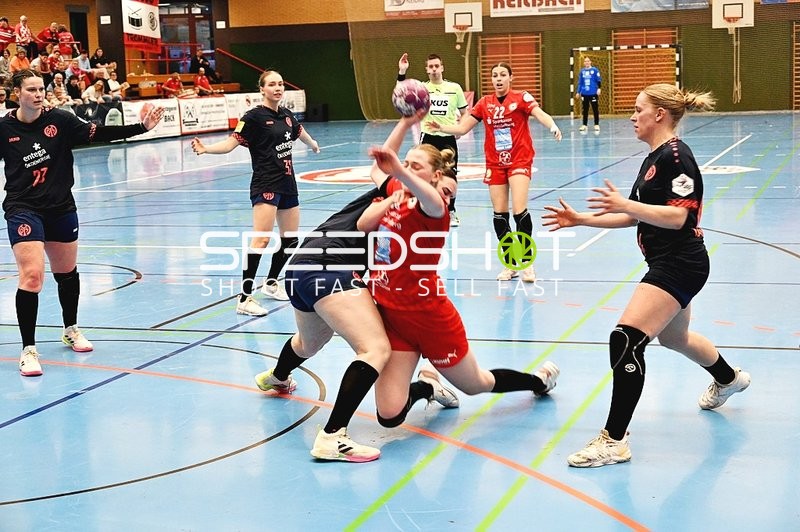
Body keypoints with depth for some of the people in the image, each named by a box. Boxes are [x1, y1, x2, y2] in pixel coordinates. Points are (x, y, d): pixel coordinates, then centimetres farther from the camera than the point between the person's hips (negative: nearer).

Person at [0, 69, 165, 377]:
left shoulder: (59, 120, -4)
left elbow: (99, 134, -5)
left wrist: (142, 127, -11)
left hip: (61, 208, 3)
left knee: (67, 272, 18)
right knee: (31, 276, -16)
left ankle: (71, 330, 41)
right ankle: (28, 350, -7)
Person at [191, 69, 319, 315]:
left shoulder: (287, 115, 12)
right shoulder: (254, 117, -8)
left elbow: (300, 132, 35)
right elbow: (230, 143, -14)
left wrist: (312, 144, 54)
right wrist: (206, 148, -31)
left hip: (287, 183, 8)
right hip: (265, 185, -8)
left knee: (291, 239, 14)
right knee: (261, 239, -19)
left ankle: (271, 284, 36)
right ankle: (244, 299, -20)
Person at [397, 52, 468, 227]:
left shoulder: (454, 88, 1)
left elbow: (464, 113, 11)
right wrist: (402, 72, -32)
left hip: (448, 138, 0)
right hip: (428, 137, 0)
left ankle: (451, 212, 21)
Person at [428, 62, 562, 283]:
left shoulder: (521, 97, -4)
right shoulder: (484, 103, 6)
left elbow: (541, 115, -21)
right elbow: (462, 128, 8)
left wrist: (553, 127, -41)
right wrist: (441, 127, -8)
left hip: (519, 160, -4)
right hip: (495, 163, 4)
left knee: (520, 211, -15)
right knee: (499, 214, 2)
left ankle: (527, 263, -3)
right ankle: (510, 264, 13)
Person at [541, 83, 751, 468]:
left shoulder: (675, 156, -16)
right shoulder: (654, 158, 13)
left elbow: (677, 217, -24)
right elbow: (636, 217, 16)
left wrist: (625, 203, -33)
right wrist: (580, 219, 10)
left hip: (678, 265, -11)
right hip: (666, 264, 11)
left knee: (626, 340, -19)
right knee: (673, 337, 31)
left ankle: (614, 440, -17)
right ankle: (728, 379, 59)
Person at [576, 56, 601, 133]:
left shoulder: (595, 70, -2)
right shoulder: (582, 71, 8)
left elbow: (598, 80, -4)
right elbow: (580, 83, 13)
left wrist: (599, 88, -17)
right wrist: (578, 92, 10)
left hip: (593, 93, -3)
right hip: (584, 94, 3)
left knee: (595, 109, 1)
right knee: (585, 110, 9)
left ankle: (596, 125, 8)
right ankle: (585, 125, 16)